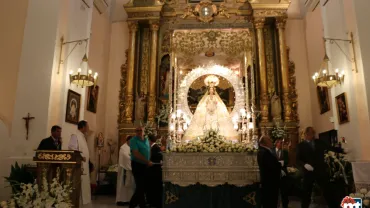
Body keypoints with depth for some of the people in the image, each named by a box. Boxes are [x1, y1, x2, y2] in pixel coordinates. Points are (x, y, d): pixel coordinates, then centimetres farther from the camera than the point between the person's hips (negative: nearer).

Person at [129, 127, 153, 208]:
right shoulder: (133, 140, -12)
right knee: (140, 187, -3)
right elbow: (136, 154, -22)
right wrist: (147, 162, -20)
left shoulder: (146, 140, 11)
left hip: (145, 166, 8)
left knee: (144, 187, 12)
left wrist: (149, 162, 6)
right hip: (137, 165, -8)